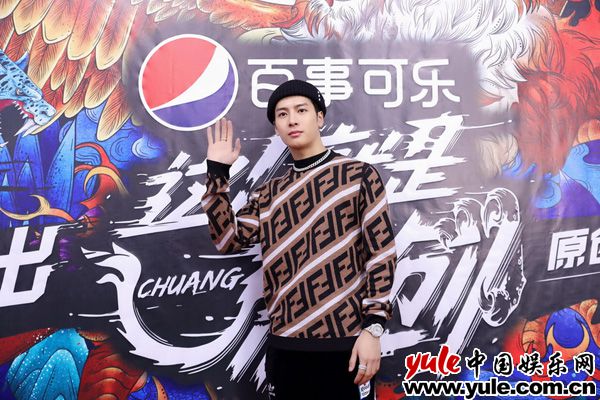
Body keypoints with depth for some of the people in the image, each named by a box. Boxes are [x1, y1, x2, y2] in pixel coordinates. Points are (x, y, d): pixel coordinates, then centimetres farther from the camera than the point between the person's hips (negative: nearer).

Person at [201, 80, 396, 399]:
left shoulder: (359, 175, -2)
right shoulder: (268, 194, 11)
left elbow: (381, 253, -6)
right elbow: (227, 240, 1)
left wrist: (372, 328, -11)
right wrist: (217, 172, 0)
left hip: (344, 342, -4)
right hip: (284, 344, 4)